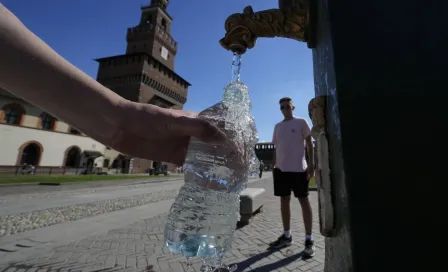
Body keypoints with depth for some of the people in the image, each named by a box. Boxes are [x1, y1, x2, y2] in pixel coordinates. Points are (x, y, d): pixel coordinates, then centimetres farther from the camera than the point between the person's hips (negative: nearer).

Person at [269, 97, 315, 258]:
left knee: (303, 200, 2)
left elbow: (309, 144, -1)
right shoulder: (277, 127, 15)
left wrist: (311, 165, -9)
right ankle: (287, 235, 24)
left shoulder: (301, 122, 2)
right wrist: (274, 166, 13)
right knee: (284, 201, 11)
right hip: (281, 169, 5)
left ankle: (309, 240, 12)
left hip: (298, 168, -5)